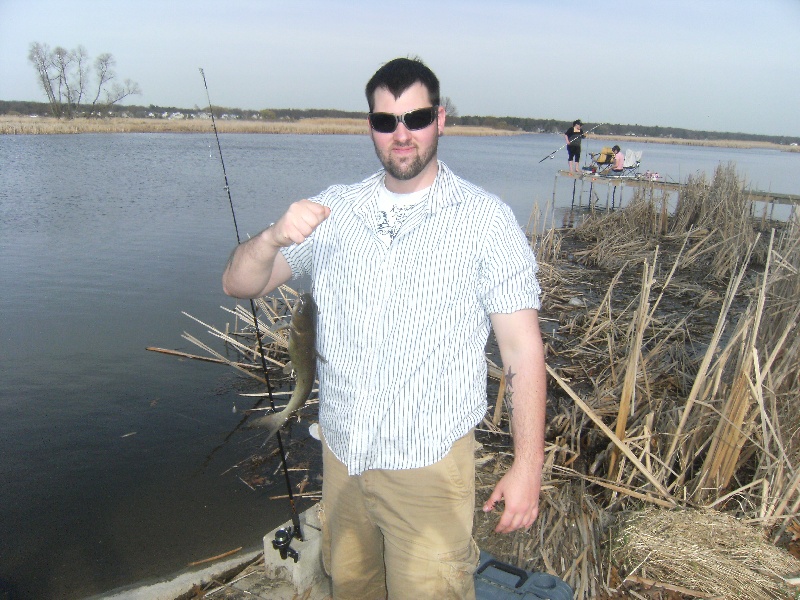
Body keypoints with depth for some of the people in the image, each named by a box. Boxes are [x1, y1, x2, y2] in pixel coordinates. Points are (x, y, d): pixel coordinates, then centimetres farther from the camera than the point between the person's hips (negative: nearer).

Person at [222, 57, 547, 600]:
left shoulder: (485, 220, -9)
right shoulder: (332, 210, 2)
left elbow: (523, 349, -9)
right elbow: (239, 285, 0)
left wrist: (528, 467, -12)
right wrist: (273, 237, -21)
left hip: (427, 464, -4)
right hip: (341, 453, 5)